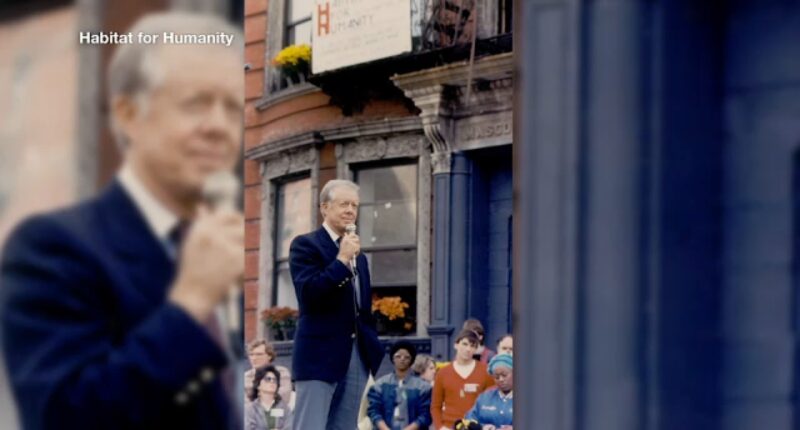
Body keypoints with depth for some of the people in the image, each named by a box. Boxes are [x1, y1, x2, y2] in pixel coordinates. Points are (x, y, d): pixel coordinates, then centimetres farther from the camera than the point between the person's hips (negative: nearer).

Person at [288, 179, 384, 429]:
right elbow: (308, 292, -17)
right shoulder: (305, 245, -2)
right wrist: (342, 259, -15)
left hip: (356, 356, 7)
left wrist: (373, 349, 14)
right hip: (319, 355, -7)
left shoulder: (358, 255, 20)